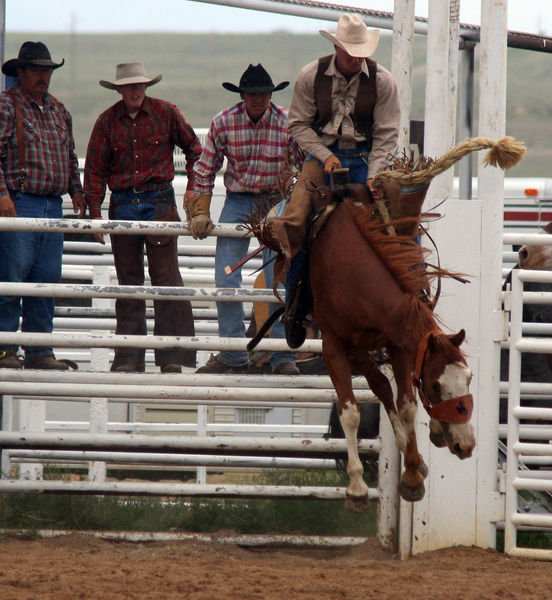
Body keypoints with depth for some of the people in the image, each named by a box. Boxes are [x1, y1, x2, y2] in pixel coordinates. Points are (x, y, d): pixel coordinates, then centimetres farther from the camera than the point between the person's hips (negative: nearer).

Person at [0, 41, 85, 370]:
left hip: (53, 206, 7)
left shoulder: (59, 111, 19)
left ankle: (39, 351, 10)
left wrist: (76, 190, 18)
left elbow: (70, 156, 28)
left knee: (47, 279, 6)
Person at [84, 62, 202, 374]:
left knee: (166, 276, -8)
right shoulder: (108, 121, 4)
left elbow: (194, 149, 11)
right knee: (128, 283, 6)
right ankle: (129, 356, 10)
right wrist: (95, 212, 1)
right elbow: (95, 169, 8)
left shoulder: (166, 113, 0)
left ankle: (173, 356, -7)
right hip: (122, 205, 2)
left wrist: (193, 189, 5)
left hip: (159, 203, -2)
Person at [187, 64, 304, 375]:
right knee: (225, 280, -1)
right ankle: (233, 356, 9)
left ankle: (284, 357, 4)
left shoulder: (289, 122, -8)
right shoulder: (224, 122, -5)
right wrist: (200, 212, 0)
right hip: (238, 201, 2)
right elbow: (204, 170, 5)